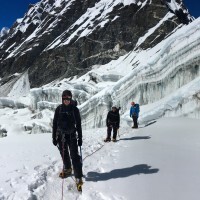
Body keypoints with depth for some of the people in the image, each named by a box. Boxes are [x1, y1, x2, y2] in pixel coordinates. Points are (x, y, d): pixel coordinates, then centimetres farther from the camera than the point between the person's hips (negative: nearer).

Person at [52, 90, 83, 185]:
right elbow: (55, 123, 4)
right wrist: (54, 137, 3)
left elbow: (78, 124, -2)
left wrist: (80, 138, -3)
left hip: (71, 135, -2)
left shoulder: (74, 109, -6)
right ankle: (67, 169, 40)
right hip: (61, 135, 3)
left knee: (74, 155, -8)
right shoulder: (59, 109, -1)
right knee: (64, 154, 16)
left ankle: (78, 176, -2)